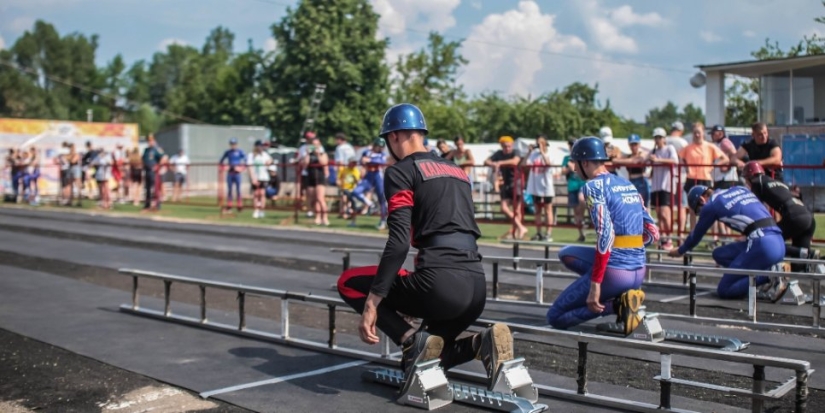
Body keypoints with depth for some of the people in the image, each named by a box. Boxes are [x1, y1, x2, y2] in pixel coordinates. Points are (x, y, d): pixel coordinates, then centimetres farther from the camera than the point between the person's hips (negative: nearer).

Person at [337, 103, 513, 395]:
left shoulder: (402, 171, 1)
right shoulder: (457, 171, 24)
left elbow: (399, 243, -11)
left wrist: (372, 302, -11)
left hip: (440, 284, -7)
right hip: (477, 289, 7)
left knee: (349, 283, 12)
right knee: (426, 359, 27)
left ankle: (412, 341, -5)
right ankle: (480, 344, -2)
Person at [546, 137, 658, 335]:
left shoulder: (594, 186, -8)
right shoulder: (629, 185, 15)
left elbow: (606, 234, -21)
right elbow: (653, 233, 14)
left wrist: (595, 284, -22)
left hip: (614, 272, -8)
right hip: (639, 273, 8)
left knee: (555, 318, 7)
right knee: (567, 254, 27)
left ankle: (617, 304, -10)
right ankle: (621, 298, 8)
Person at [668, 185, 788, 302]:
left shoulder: (710, 205, 5)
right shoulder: (740, 189, 22)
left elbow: (697, 234, 20)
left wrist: (680, 251, 39)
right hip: (779, 243, 8)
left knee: (724, 290, 3)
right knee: (719, 254, 20)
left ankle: (767, 277, -13)